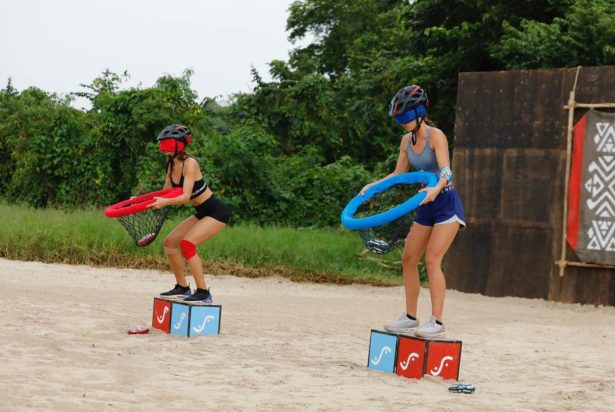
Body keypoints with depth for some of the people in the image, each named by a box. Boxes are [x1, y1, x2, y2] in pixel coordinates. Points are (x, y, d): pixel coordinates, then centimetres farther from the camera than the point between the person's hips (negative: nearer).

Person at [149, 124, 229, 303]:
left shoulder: (189, 163, -22)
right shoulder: (171, 165, 3)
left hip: (216, 211, -9)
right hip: (202, 213, 9)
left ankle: (203, 292, -17)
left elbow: (185, 196, -31)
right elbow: (166, 194, 9)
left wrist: (165, 202, -45)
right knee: (170, 242, 7)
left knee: (187, 243, -23)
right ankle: (182, 287, 18)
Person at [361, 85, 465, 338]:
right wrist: (373, 186, 0)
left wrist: (435, 189, -48)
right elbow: (399, 174, 14)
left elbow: (446, 172, -28)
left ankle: (437, 322, -15)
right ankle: (410, 317, 16)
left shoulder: (435, 136, -17)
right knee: (409, 259, 7)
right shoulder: (407, 141, 5)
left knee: (432, 260, -16)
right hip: (426, 206, 8)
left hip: (446, 203, -8)